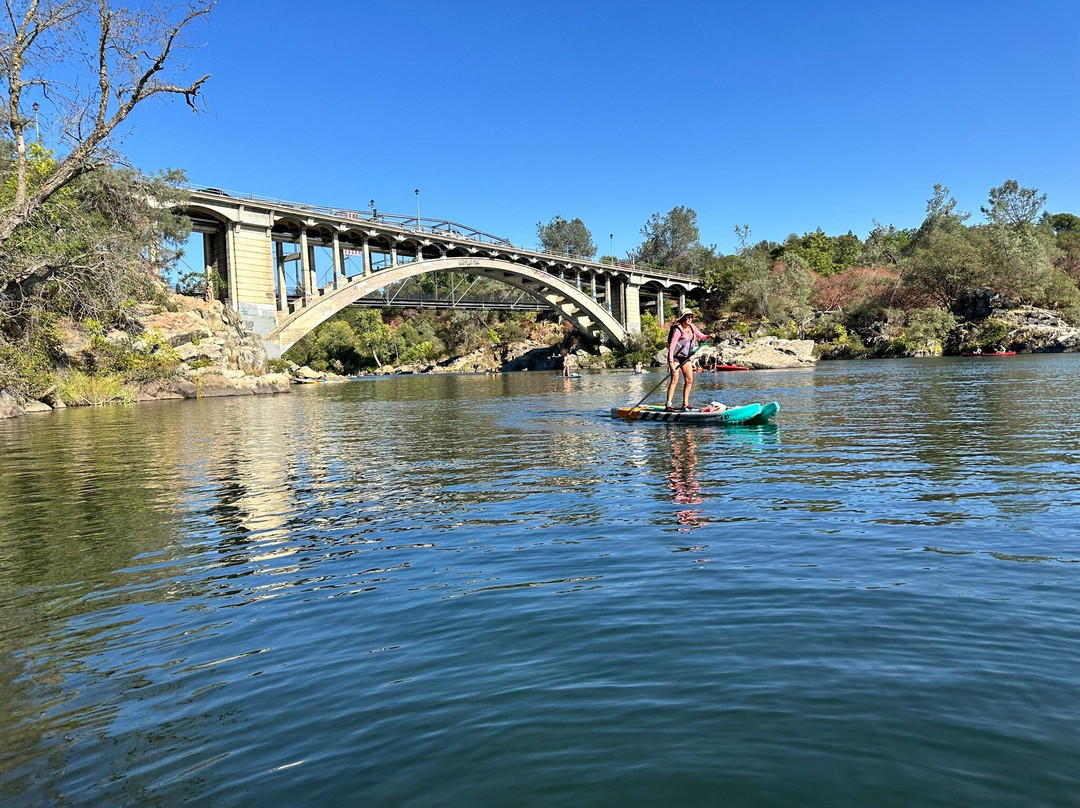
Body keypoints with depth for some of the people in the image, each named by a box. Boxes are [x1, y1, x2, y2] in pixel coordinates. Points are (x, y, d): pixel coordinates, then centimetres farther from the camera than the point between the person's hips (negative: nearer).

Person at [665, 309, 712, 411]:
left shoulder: (692, 327, 4)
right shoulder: (678, 330, -18)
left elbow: (701, 336, 13)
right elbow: (671, 346, -23)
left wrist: (708, 336, -11)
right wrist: (671, 362, -29)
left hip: (686, 357, 8)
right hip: (675, 357, -8)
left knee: (689, 380, 3)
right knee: (675, 380, -15)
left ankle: (685, 404, 10)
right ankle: (668, 405, -16)